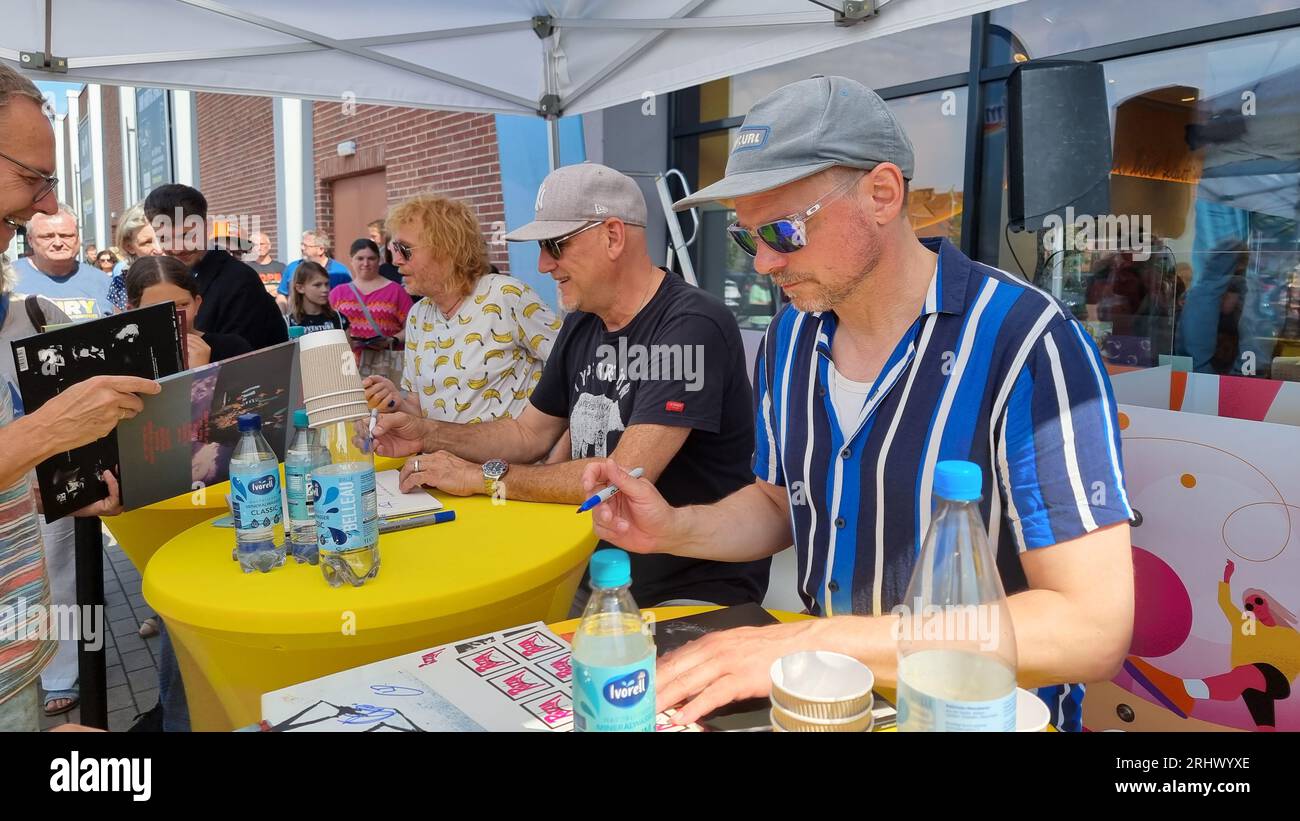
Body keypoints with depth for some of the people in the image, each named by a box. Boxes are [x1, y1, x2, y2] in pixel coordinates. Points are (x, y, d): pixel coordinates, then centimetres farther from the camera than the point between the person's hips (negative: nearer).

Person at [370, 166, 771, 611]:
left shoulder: (691, 326, -20)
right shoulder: (581, 325, 9)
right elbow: (530, 433, 18)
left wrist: (483, 476, -16)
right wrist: (428, 434, 3)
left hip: (699, 588, -7)